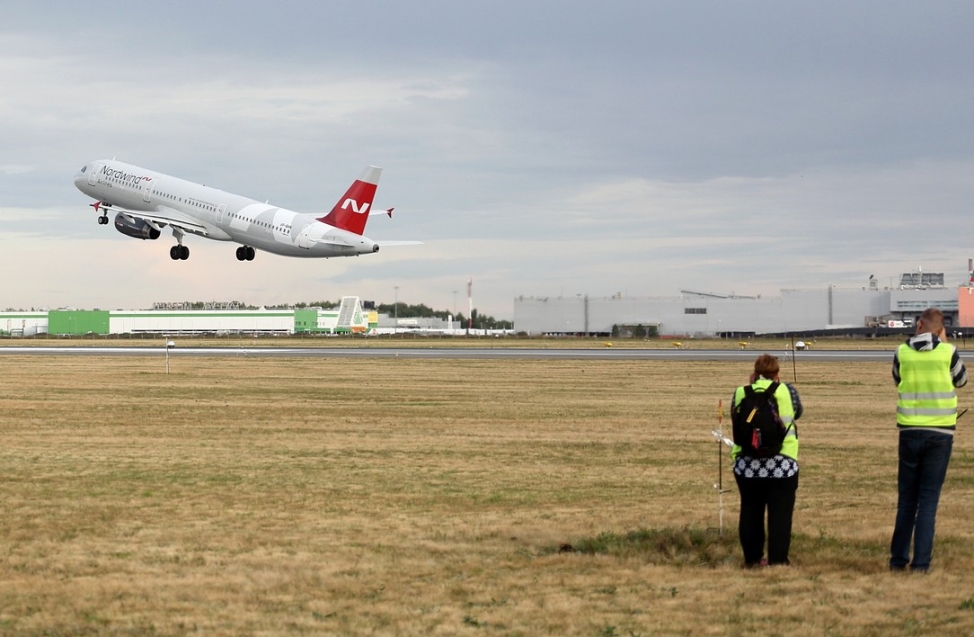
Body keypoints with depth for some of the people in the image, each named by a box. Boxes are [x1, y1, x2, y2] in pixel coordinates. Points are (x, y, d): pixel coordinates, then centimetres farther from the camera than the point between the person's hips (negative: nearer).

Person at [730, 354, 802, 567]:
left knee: (750, 511, 13)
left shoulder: (741, 393, -2)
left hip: (747, 463, 2)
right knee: (780, 512, 4)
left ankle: (752, 557, 19)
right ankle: (778, 559, 4)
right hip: (781, 463, -2)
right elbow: (797, 413, 13)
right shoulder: (787, 391, -4)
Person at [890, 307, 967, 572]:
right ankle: (921, 562, -2)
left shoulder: (902, 352, -3)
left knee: (907, 497, 13)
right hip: (940, 432, -2)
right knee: (929, 498, 2)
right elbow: (961, 380, 12)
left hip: (910, 431, 2)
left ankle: (898, 558, 15)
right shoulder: (948, 352, -7)